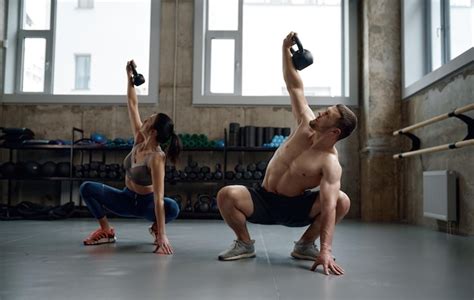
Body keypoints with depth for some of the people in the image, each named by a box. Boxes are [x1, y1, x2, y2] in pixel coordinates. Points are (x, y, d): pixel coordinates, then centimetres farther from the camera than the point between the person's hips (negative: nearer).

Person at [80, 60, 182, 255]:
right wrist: (130, 78, -11)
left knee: (172, 208, -39)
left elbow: (159, 199, -38)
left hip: (145, 203, -6)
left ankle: (156, 228, -2)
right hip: (126, 198, 6)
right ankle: (106, 231, 2)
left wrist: (162, 234, -42)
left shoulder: (156, 158, -31)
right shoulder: (139, 140, -13)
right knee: (87, 188, -15)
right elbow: (133, 105, -7)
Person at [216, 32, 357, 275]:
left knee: (342, 201, -28)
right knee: (226, 195, -27)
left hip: (296, 207, -3)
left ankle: (305, 245, -2)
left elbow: (329, 206, -32)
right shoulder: (306, 125, -9)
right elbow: (295, 87, -3)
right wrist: (286, 50, -7)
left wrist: (326, 250, -41)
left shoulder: (330, 163, -22)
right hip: (263, 200, 3)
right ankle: (245, 244, 0)